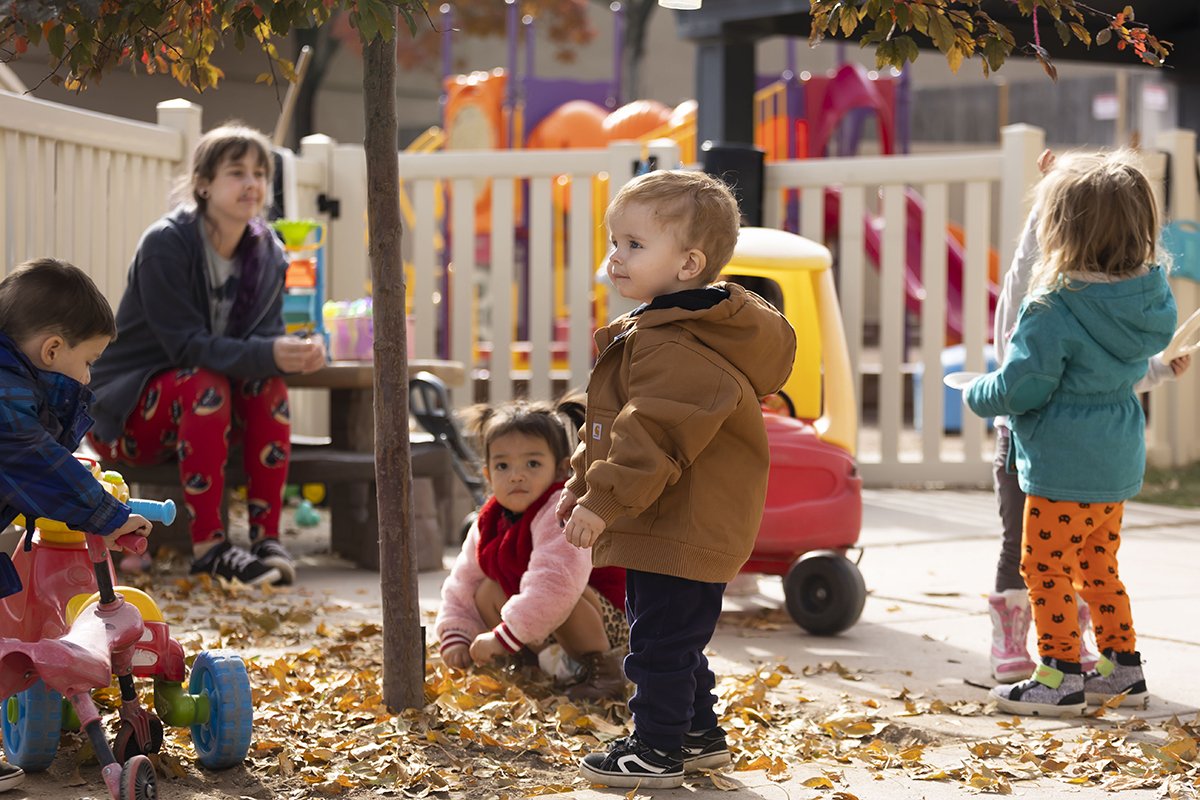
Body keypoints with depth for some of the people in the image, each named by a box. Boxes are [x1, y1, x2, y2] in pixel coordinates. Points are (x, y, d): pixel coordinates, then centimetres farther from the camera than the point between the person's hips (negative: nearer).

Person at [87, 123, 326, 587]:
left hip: (199, 410, 5)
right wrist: (268, 354, -38)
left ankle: (267, 538, -24)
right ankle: (207, 547, -34)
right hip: (126, 410, -5)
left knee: (269, 383, -23)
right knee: (205, 383, -34)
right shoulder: (165, 244, -19)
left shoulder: (267, 253, 0)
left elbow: (266, 336, -6)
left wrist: (299, 353, -31)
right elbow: (186, 344, -25)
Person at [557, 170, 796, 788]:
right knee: (672, 639, 20)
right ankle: (698, 735, 32)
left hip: (685, 529, -11)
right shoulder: (648, 333, 14)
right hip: (663, 529, 11)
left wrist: (605, 500, -27)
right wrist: (582, 485, 22)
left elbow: (652, 436, -28)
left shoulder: (679, 350, -23)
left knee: (660, 641, -3)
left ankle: (657, 749, 7)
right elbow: (614, 428, 24)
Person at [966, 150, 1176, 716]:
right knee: (1098, 566, 21)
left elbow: (1021, 388, -20)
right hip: (1119, 463, 8)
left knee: (1046, 567, 4)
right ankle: (1122, 666, 26)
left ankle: (1061, 676, 7)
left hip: (1064, 467, -8)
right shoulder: (1147, 297, -2)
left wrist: (978, 395, 3)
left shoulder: (1053, 309, -23)